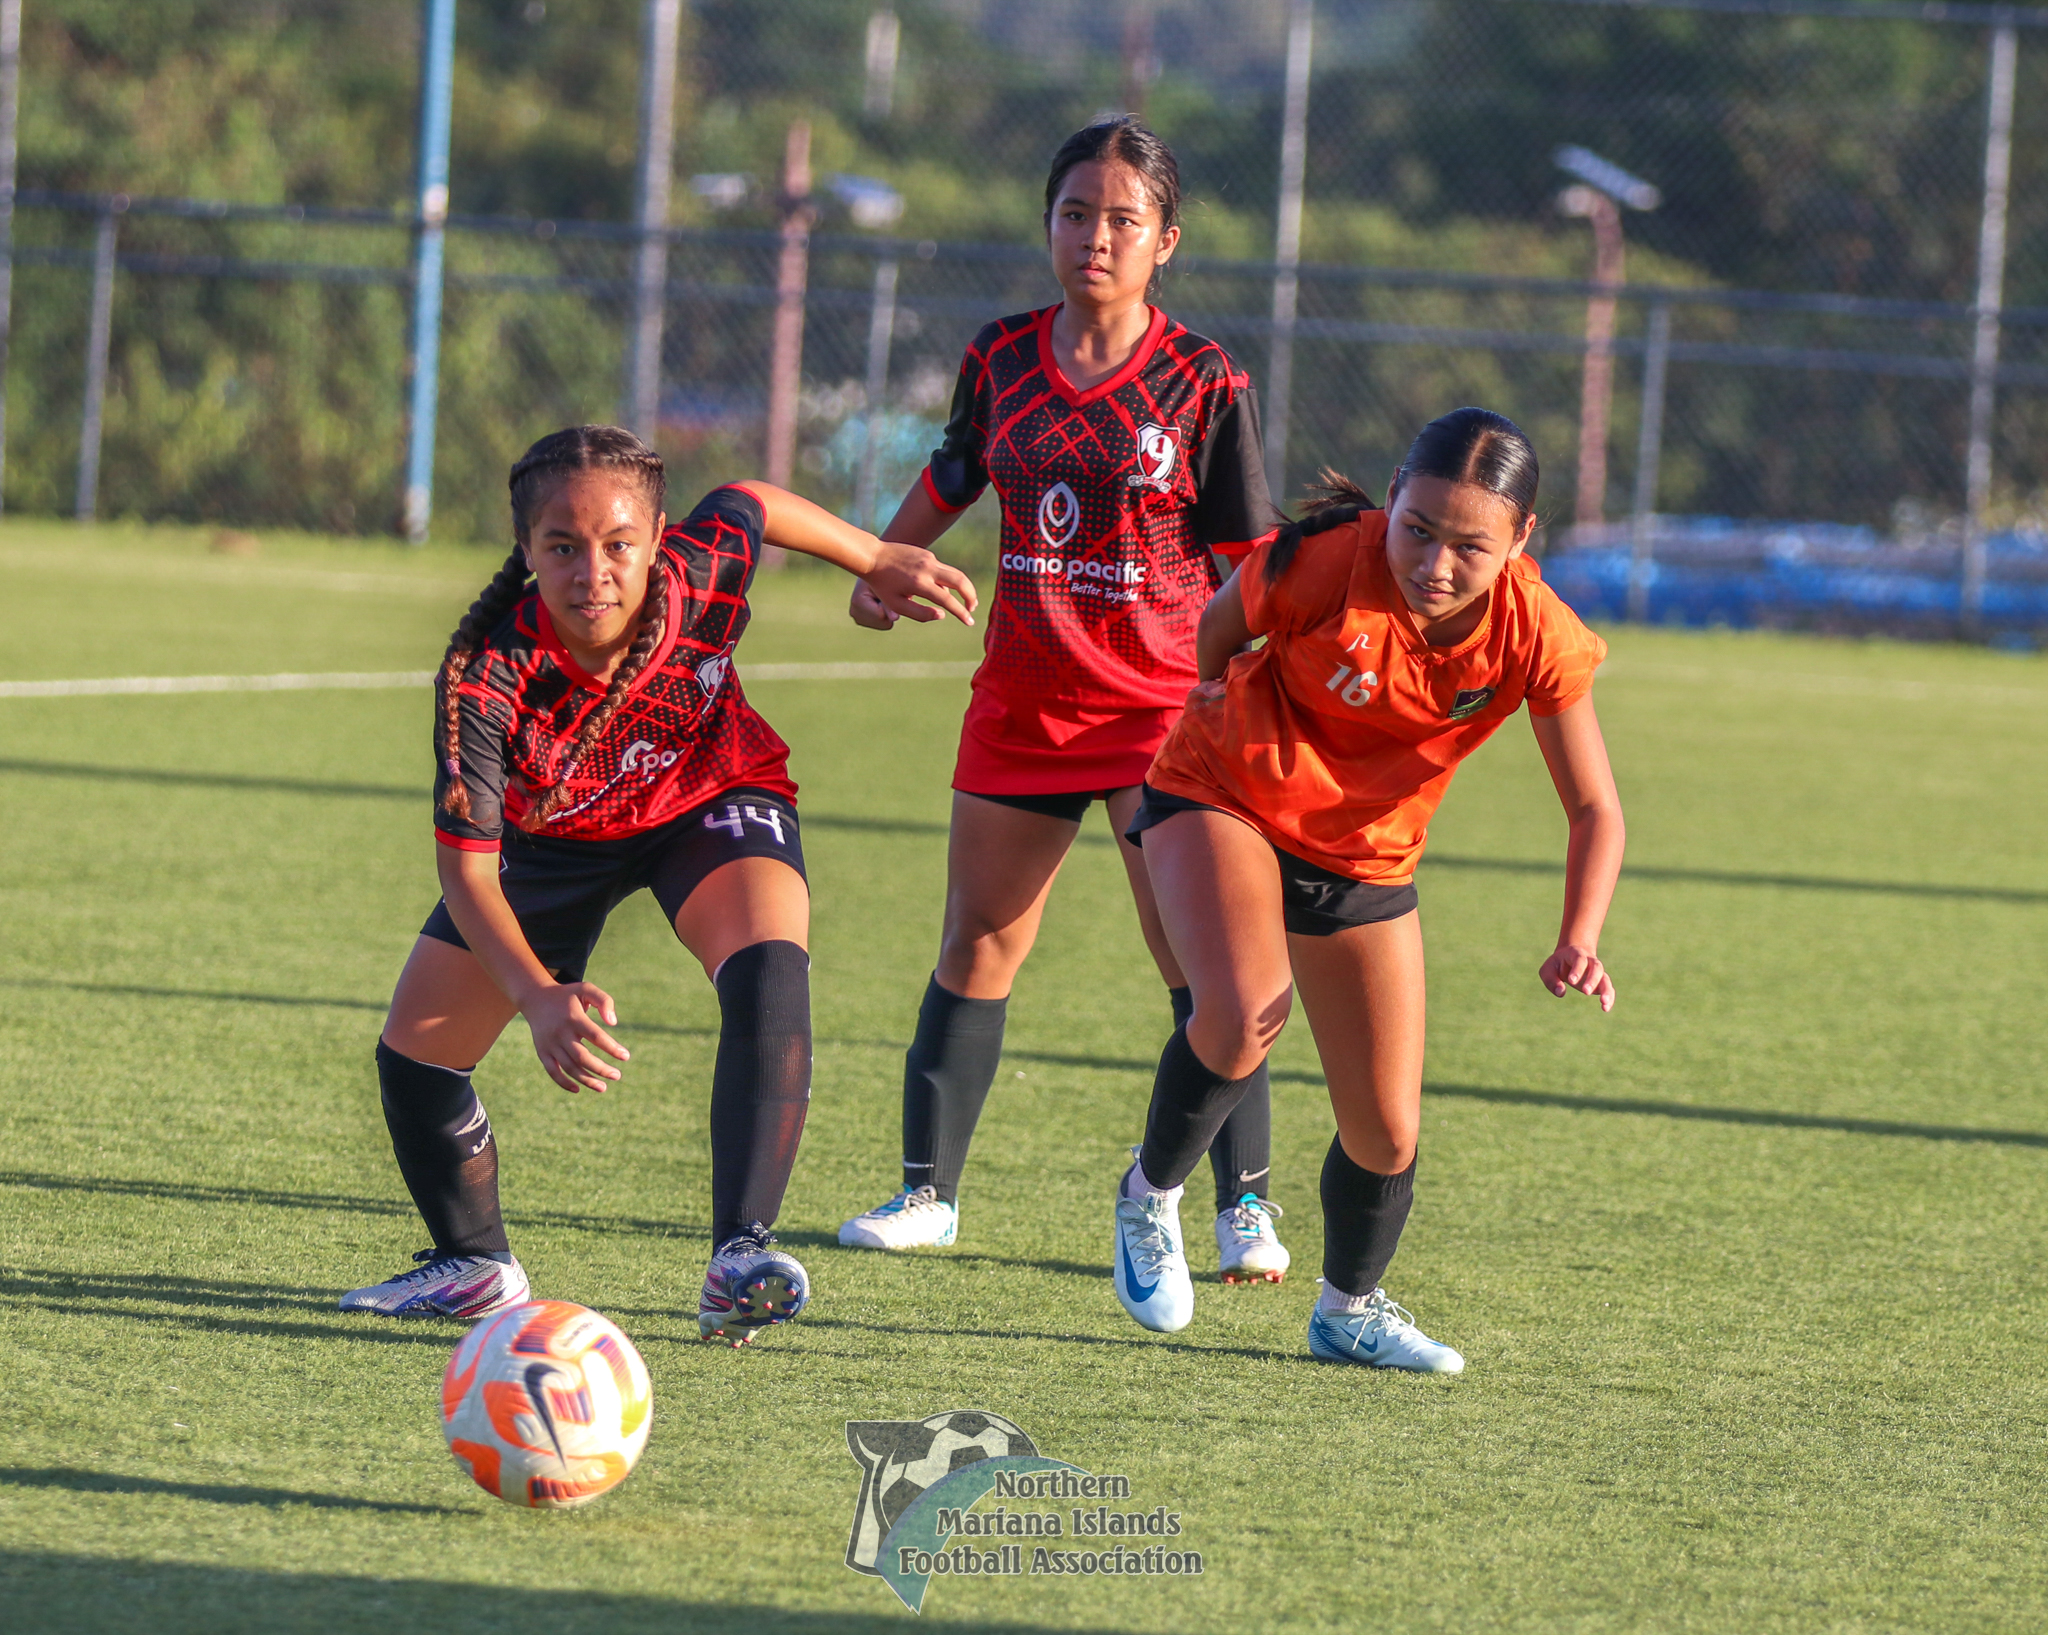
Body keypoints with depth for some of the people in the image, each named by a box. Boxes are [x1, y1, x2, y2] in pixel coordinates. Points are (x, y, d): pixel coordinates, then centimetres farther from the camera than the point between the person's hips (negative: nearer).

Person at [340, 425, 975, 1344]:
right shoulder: (484, 677, -38)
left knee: (769, 975, -31)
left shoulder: (704, 573, -33)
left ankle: (739, 1261, -34)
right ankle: (475, 1265, 26)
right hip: (554, 834, 1)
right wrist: (541, 1001, -54)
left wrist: (876, 561, 8)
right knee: (413, 1056, -1)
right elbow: (467, 869, -37)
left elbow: (750, 504, -7)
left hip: (712, 798, -1)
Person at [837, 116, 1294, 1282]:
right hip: (1024, 697, 4)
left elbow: (1252, 562, -5)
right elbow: (950, 482, 22)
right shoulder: (1002, 359, 4)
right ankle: (929, 1192, 17)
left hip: (1164, 705, -4)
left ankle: (1246, 1205, -3)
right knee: (977, 944, 7)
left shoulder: (1203, 382, -7)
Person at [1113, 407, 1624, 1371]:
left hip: (1366, 857, 3)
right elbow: (1223, 621, -5)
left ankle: (1350, 1311, 36)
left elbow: (1594, 809, -11)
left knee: (1387, 1134, 6)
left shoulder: (1536, 640, -22)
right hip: (1220, 797, -3)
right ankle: (1151, 1196, -2)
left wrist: (1579, 942, -26)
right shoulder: (1322, 566, -29)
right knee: (1243, 1015, -32)